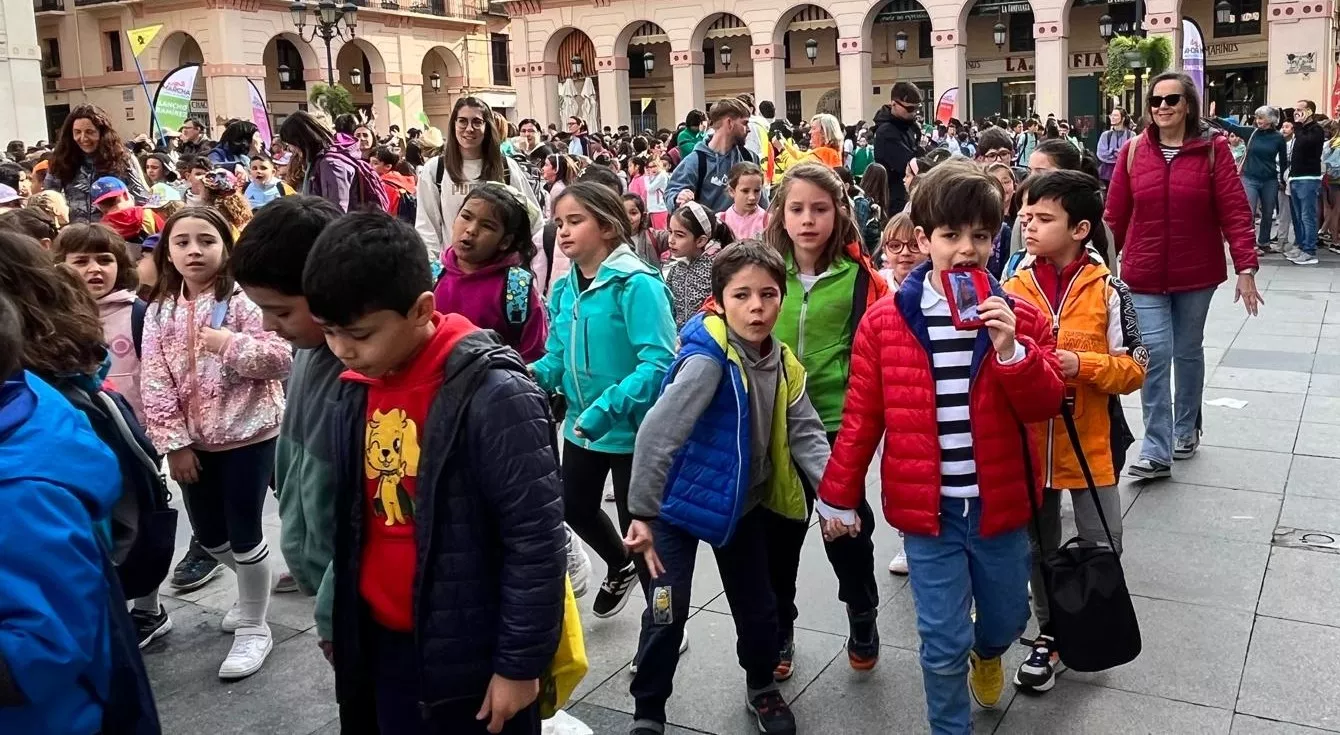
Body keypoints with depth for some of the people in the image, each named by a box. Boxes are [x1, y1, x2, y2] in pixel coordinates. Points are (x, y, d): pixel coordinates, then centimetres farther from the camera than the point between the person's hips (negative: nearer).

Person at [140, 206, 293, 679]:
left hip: (247, 434, -5)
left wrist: (231, 344, -26)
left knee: (243, 533, 2)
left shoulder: (243, 301, -11)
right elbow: (154, 383, -2)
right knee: (208, 534, 18)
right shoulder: (159, 311, 2)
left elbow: (282, 359, -16)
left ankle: (253, 627, 21)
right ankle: (251, 588, 46)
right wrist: (173, 443, -8)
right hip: (193, 440, 5)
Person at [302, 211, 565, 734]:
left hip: (469, 659, -6)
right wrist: (340, 621, 16)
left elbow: (535, 540, -18)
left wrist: (520, 663, -13)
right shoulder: (353, 393, 1)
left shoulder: (492, 395, -21)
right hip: (378, 644, 6)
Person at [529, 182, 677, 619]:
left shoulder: (636, 283, -22)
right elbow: (557, 358, 8)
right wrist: (529, 375, -14)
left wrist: (606, 409, -34)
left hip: (632, 428, -7)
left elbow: (659, 361, -29)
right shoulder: (565, 289, 2)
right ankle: (620, 567, 54)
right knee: (575, 509, 23)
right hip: (581, 426, 8)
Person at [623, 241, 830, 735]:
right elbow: (657, 432, -35)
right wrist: (642, 512, -37)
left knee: (756, 604, 16)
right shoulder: (708, 355, -28)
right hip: (680, 498, -6)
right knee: (668, 611, -3)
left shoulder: (782, 363, -4)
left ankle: (762, 688, 43)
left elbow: (806, 434, -6)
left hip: (744, 500, 6)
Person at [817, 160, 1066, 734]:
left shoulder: (1019, 318, -4)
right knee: (943, 642, 3)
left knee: (1006, 619, 23)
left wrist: (1011, 349, -25)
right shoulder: (884, 322, -8)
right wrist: (839, 495, 2)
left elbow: (1045, 405, -9)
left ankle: (987, 653, 58)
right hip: (928, 509, -2)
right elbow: (862, 417, -2)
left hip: (998, 504, 2)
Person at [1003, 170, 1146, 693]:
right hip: (1028, 441, 2)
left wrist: (1082, 364, -21)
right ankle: (1049, 634, 34)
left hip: (1090, 442, -2)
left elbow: (1134, 369, -6)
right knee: (1040, 546, 15)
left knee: (1101, 548, 5)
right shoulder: (1012, 289, -3)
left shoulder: (1108, 291, -8)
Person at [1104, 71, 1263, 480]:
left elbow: (1234, 212, -8)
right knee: (1155, 355, -6)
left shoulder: (1213, 150, -5)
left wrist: (1246, 267, -15)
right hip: (1145, 276, 0)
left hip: (1196, 274, 0)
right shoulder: (1133, 152, -1)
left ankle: (1187, 429, 35)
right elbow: (1115, 215, 2)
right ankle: (1157, 452, -2)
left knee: (1188, 352, 14)